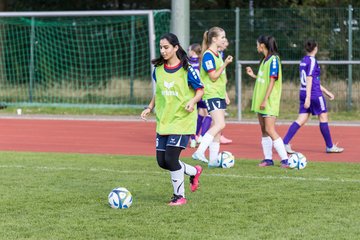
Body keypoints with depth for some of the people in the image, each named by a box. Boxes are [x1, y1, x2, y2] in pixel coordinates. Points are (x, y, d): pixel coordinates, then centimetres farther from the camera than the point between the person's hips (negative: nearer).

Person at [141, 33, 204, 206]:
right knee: (162, 161, 4)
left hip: (182, 120, -6)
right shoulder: (158, 69, 7)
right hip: (163, 121, 6)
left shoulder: (187, 69, -9)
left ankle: (179, 196, 3)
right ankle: (194, 172, 31)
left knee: (170, 158, -14)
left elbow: (200, 90, -2)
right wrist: (150, 107, 6)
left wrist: (193, 101, -21)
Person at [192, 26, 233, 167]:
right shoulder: (208, 55, -13)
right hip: (211, 95, -9)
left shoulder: (218, 54, 15)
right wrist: (225, 64, -21)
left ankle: (213, 159, 10)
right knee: (220, 124, -21)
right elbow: (213, 77, -17)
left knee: (217, 127, 8)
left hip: (219, 95, 9)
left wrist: (225, 95, 23)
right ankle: (199, 152, -21)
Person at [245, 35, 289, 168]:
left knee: (270, 130, -14)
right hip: (261, 101, 9)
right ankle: (268, 158, 12)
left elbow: (272, 81, -17)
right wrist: (252, 75, 16)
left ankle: (284, 159, -14)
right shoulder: (264, 60, 14)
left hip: (269, 102, -9)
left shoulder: (273, 60, -13)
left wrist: (265, 100, -20)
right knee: (264, 130, 8)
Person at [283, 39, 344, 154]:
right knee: (323, 118, 4)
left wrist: (326, 92, 27)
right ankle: (330, 146, 13)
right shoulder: (312, 61, -12)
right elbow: (309, 80, -18)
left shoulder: (303, 60, 15)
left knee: (301, 120, 3)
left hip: (304, 93, 8)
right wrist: (308, 98, -22)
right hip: (314, 94, -8)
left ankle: (285, 143, -8)